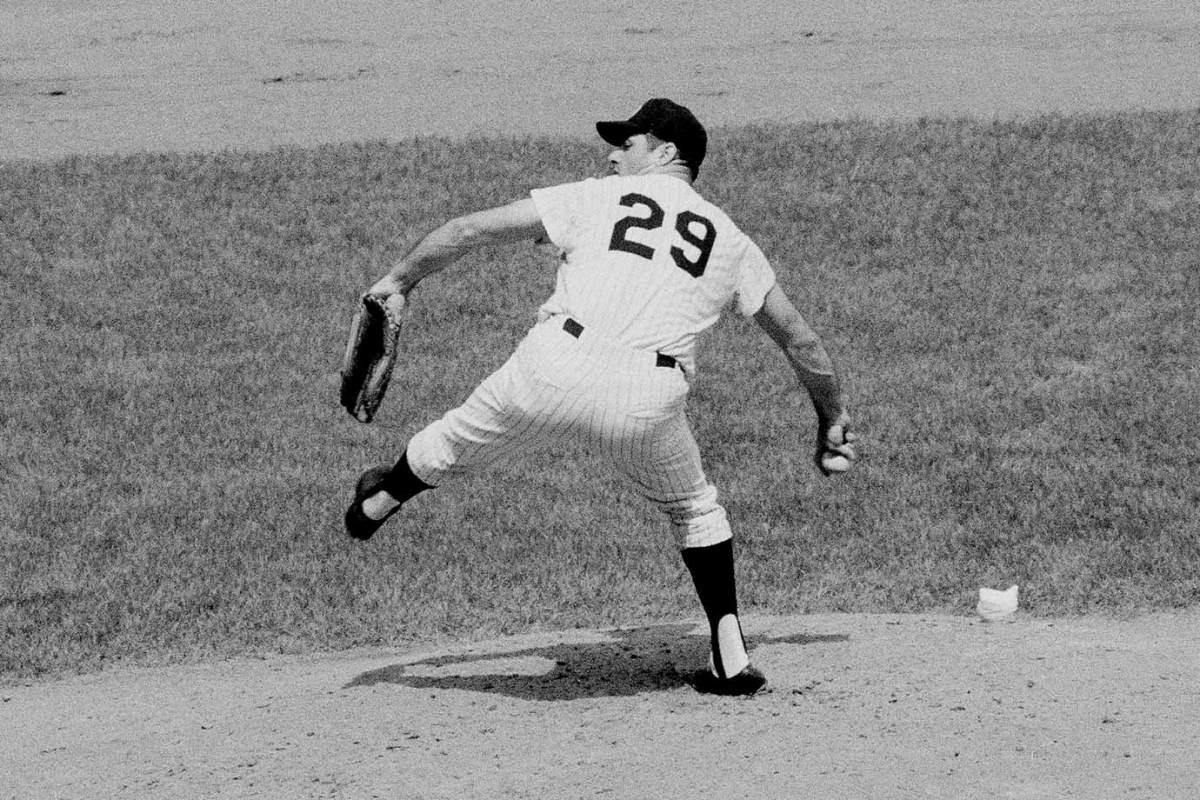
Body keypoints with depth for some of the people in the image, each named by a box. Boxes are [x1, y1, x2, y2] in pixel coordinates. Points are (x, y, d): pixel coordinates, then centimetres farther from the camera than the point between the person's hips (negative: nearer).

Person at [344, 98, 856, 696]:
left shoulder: (601, 198, 15)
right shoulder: (729, 239, 21)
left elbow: (472, 229, 13)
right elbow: (799, 339, 24)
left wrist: (399, 278, 26)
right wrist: (832, 418, 38)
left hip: (554, 368, -1)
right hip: (648, 400, 2)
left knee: (454, 444, 26)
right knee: (694, 511, 26)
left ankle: (375, 506, 52)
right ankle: (732, 661, 21)